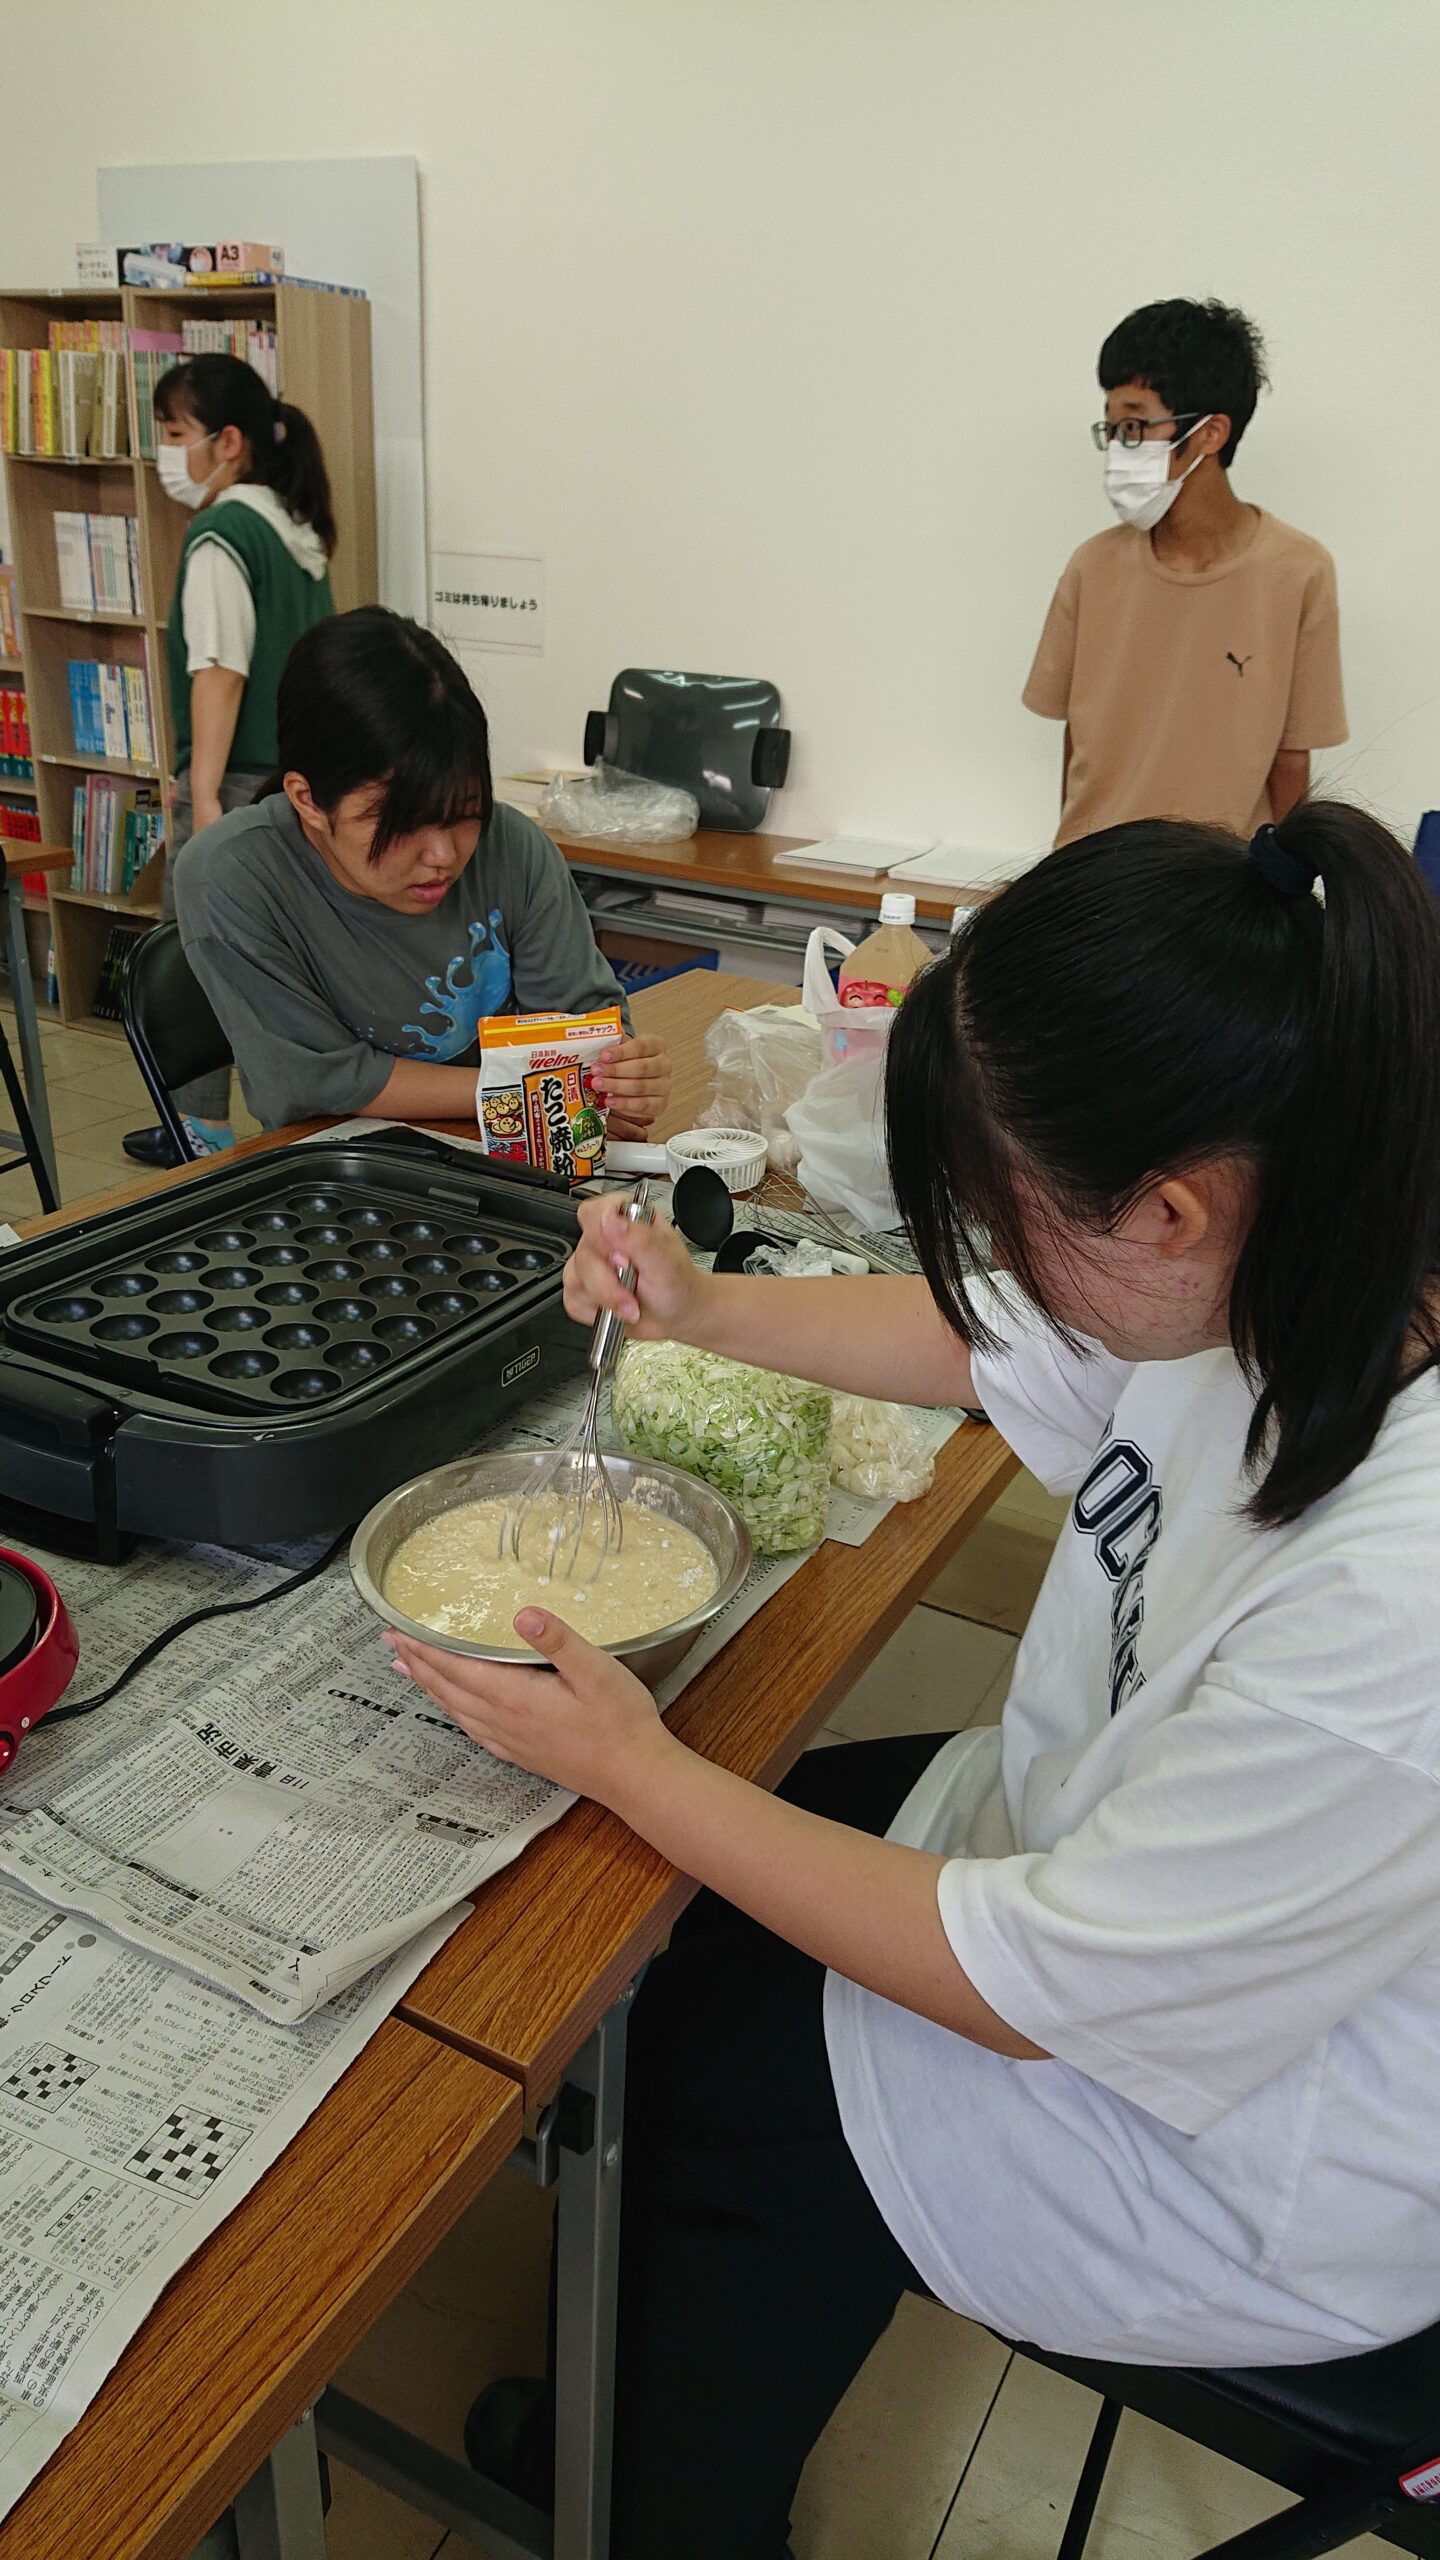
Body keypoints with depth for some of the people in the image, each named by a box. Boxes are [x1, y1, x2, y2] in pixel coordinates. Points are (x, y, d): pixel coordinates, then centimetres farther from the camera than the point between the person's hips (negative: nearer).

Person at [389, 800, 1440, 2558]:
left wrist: (631, 1765, -19)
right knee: (695, 1917, 10)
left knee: (708, 2065, 5)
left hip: (1247, 2161, -6)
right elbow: (994, 1345, 5)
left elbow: (1024, 1985, -27)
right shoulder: (1290, 1279, -17)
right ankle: (665, 2414, 37)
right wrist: (704, 1308, -3)